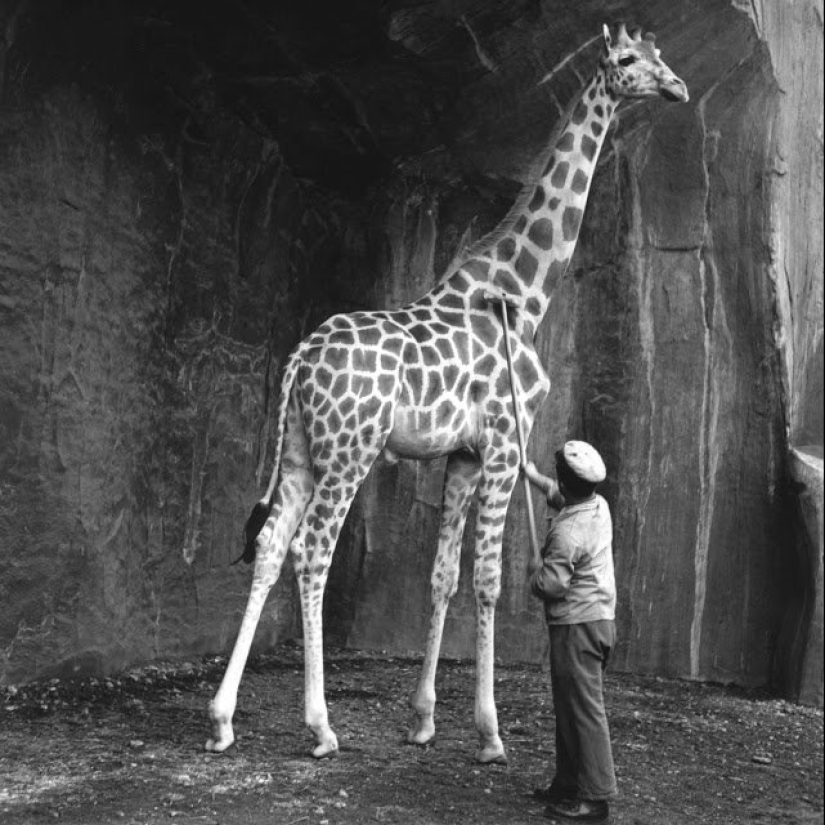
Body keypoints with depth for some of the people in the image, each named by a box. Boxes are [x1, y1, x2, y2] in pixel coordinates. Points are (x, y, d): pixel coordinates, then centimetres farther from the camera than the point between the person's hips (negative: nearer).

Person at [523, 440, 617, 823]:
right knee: (569, 706, 17)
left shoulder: (569, 530, -22)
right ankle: (568, 783, 25)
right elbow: (561, 498, 29)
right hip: (598, 618, 10)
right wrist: (534, 477, 38)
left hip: (577, 626, -10)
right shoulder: (598, 505, 5)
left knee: (583, 710, -5)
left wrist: (534, 570, -2)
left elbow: (550, 585, -22)